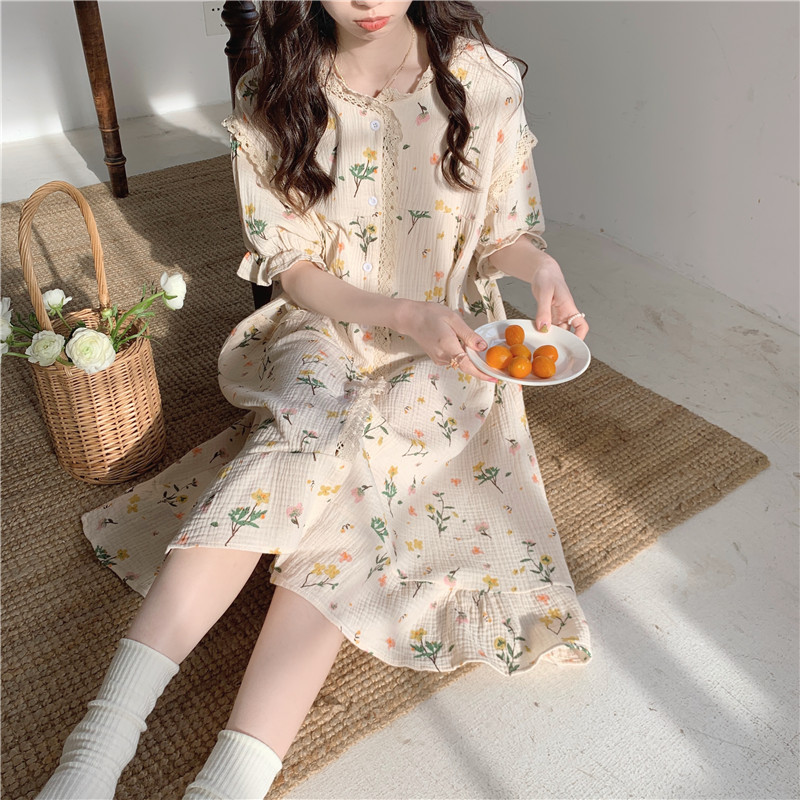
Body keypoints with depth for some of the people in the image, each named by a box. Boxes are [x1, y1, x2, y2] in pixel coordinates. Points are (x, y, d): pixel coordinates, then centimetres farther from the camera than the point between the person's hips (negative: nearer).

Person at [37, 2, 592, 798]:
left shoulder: (482, 80, -4)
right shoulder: (275, 101, -3)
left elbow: (505, 231, 3)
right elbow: (291, 269, -5)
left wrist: (539, 264, -21)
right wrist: (401, 313, -21)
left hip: (445, 349, 0)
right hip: (323, 333, 1)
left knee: (344, 470, -30)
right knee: (303, 435, -34)